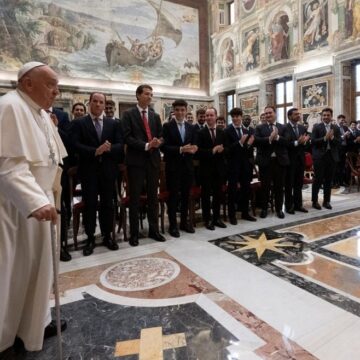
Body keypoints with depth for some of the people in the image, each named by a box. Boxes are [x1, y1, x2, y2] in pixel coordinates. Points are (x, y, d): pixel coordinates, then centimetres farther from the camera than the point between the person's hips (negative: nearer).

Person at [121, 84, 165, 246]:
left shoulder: (156, 116, 15)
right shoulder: (128, 114, 1)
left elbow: (160, 136, 14)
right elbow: (127, 137, -9)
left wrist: (157, 142, -9)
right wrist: (146, 145, -17)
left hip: (153, 160, 4)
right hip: (136, 160, -4)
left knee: (153, 197, 10)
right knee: (135, 198, 2)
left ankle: (154, 230, 22)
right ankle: (134, 233, 13)